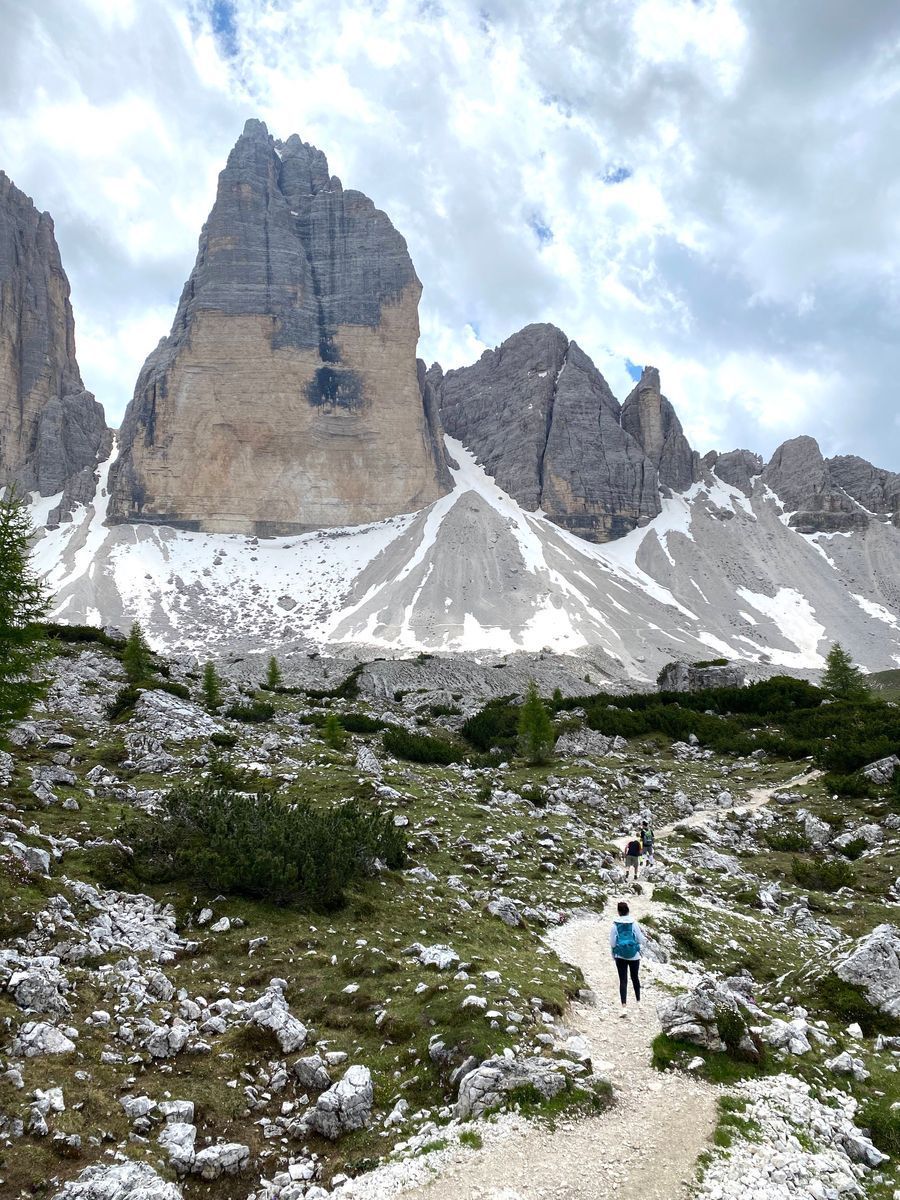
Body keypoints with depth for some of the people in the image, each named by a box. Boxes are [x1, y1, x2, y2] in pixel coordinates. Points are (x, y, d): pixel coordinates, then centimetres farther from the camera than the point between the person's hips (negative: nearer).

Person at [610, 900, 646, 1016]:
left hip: (620, 956, -1)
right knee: (635, 978, 20)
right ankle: (638, 1001, 35)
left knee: (623, 980, 1)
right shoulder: (634, 923, -7)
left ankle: (624, 1007, -9)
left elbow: (612, 943, -2)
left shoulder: (615, 925, -7)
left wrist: (613, 956, 13)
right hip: (634, 955, 1)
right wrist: (640, 947, 21)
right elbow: (641, 940, -2)